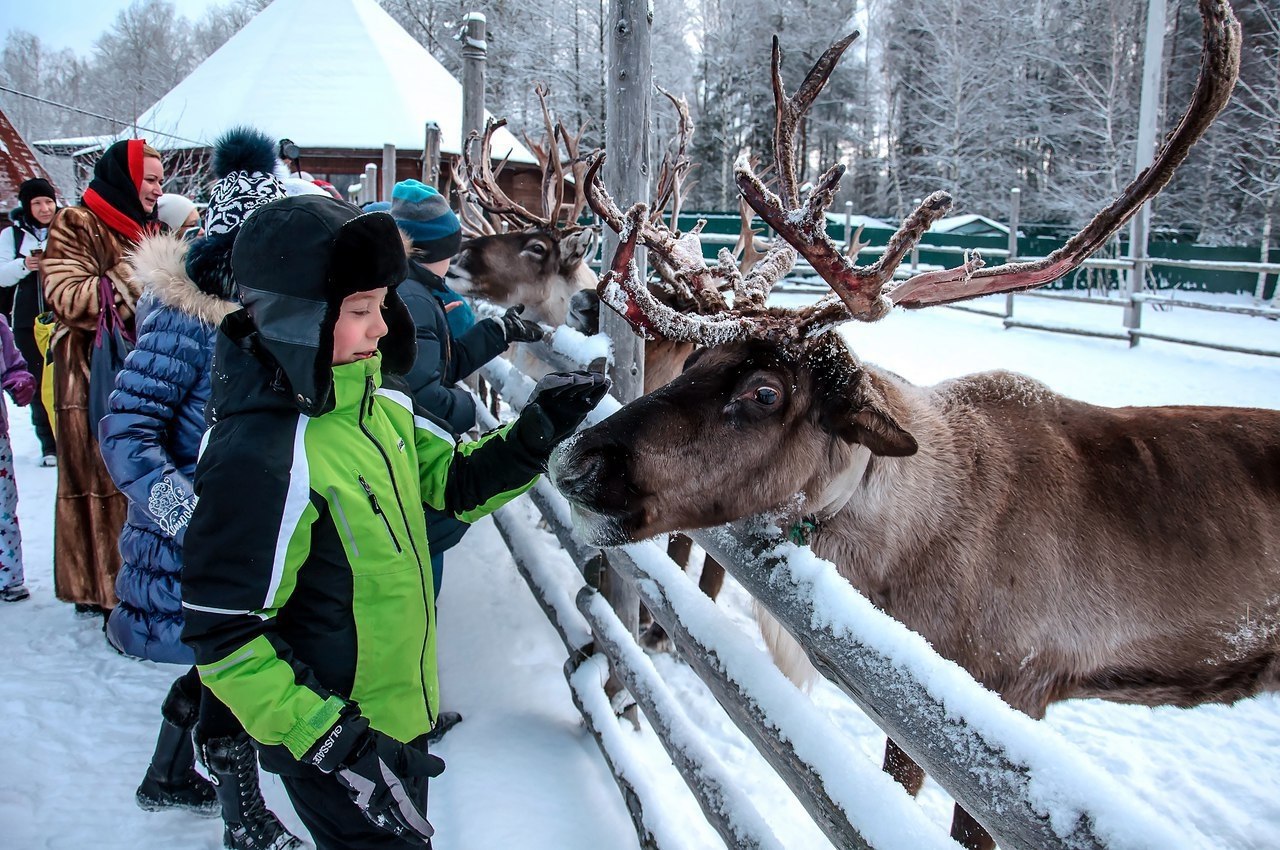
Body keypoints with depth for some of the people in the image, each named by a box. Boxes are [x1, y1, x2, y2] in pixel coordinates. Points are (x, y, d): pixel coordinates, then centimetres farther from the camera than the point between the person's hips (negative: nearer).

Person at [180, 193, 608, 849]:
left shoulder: (380, 403, -5)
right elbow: (221, 636, -25)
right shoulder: (258, 458, -29)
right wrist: (331, 743, -25)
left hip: (401, 715, 8)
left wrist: (535, 433, -10)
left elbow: (457, 482, 7)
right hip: (333, 749, -8)